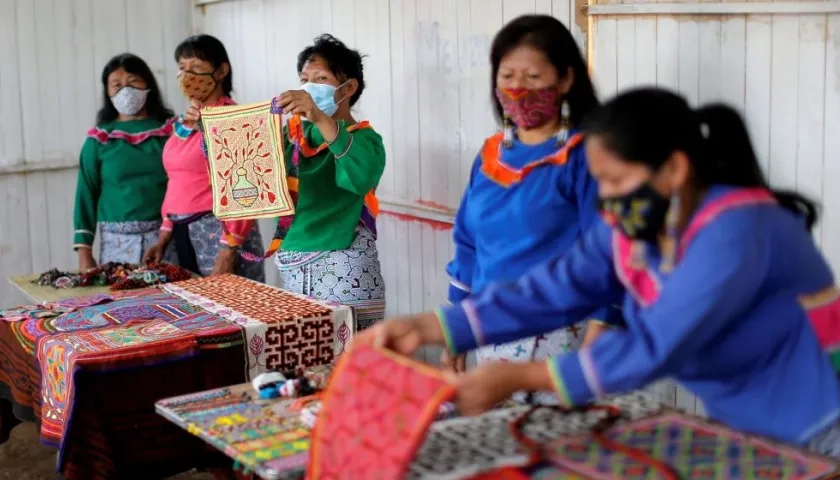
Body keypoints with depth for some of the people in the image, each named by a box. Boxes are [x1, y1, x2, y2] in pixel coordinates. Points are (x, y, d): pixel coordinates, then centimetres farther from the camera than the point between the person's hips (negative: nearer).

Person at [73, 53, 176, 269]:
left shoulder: (171, 130, 4)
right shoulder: (99, 139, 5)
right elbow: (86, 194, 5)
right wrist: (84, 250, 0)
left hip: (165, 237, -1)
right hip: (117, 242, 1)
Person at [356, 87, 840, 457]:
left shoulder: (734, 231, -29)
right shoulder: (632, 228, -4)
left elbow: (655, 346, -34)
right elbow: (552, 290, -11)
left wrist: (519, 378, -35)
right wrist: (428, 327, -20)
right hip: (739, 425, 7)